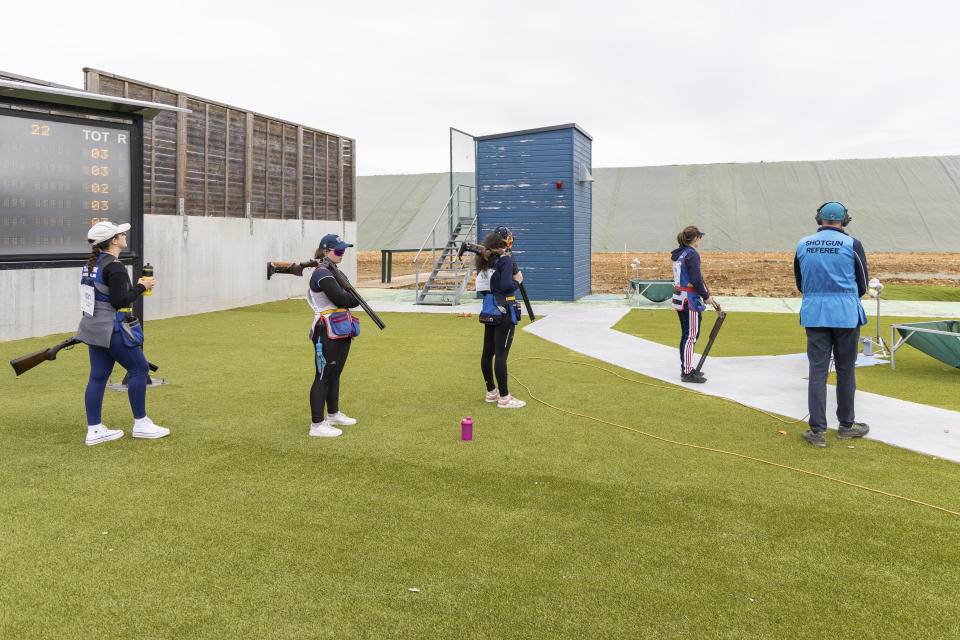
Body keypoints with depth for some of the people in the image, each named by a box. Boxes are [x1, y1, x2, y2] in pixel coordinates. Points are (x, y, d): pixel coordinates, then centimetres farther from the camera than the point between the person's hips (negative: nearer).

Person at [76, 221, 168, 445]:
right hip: (112, 328, -9)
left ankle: (94, 430, 14)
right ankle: (140, 424, 9)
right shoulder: (114, 266, -17)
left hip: (93, 327, 9)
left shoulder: (92, 263, 12)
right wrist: (141, 286, -8)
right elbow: (120, 300, -21)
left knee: (98, 376, 10)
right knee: (139, 368, 2)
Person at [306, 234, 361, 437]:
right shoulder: (322, 274, -14)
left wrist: (349, 297, -5)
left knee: (335, 374, 19)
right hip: (327, 333, -10)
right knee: (323, 377, -7)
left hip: (342, 332, 10)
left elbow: (345, 297, 17)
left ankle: (333, 414, 33)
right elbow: (339, 298, -21)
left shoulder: (335, 272, 19)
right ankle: (317, 425, -4)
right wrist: (356, 298, -3)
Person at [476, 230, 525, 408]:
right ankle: (504, 398, -4)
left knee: (488, 352, 12)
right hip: (504, 312, -8)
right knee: (501, 354, -8)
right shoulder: (505, 260, -11)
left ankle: (491, 392, 24)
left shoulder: (484, 260, 11)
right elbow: (506, 286, -20)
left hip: (489, 311, 8)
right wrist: (517, 280, -2)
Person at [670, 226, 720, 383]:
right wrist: (706, 297, -6)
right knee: (691, 335, -5)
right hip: (690, 300, -10)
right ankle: (687, 373, -2)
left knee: (686, 335, 17)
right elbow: (696, 280, -20)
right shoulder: (692, 254, -16)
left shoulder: (678, 254, 13)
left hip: (679, 298, 10)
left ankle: (686, 368, 26)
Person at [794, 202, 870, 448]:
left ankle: (818, 431, 2)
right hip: (845, 315, -2)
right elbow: (862, 284, 3)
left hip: (813, 314, 2)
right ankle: (846, 426, 22)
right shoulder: (852, 245, -5)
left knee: (817, 371, 3)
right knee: (845, 370, 10)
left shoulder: (803, 245, 3)